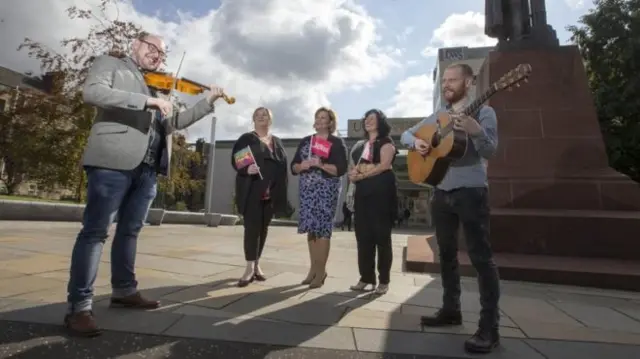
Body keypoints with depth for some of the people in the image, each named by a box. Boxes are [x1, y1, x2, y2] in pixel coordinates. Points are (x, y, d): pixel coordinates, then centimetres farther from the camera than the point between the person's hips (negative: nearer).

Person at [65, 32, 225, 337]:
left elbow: (176, 121, 22)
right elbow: (92, 92, -11)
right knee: (95, 231, -5)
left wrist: (209, 102, 14)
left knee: (130, 230, 12)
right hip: (113, 162, -6)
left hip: (147, 169, 7)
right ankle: (79, 306, 1)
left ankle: (124, 291, 24)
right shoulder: (110, 64, 9)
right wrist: (148, 101, -19)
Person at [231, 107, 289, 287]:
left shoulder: (277, 142, 17)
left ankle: (256, 265, 19)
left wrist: (281, 192, 7)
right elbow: (235, 160, -4)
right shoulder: (246, 139, 5)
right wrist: (246, 169, -25)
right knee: (252, 227, -8)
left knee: (263, 228, 9)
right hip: (252, 191, -4)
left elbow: (283, 166, 14)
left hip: (270, 193, 4)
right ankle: (250, 268, -3)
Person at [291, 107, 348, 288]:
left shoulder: (337, 142, 1)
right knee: (311, 228, 5)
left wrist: (321, 165, -20)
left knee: (322, 228, -6)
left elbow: (341, 169, -9)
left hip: (327, 190, -4)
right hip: (307, 189, 5)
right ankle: (314, 268, 16)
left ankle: (321, 271, 4)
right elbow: (293, 167, 11)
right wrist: (302, 165, -10)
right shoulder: (305, 141, 14)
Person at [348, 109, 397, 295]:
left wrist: (361, 175, -12)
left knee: (382, 235, -2)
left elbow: (384, 165, -12)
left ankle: (384, 280, 6)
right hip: (362, 193, 6)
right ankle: (366, 278, 13)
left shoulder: (386, 142, 2)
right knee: (363, 236, 4)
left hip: (381, 192, -6)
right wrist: (353, 173, -3)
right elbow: (354, 166, 20)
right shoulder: (360, 145, 21)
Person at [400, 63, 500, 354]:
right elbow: (405, 134, 16)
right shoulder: (437, 117, 15)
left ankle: (489, 327, 4)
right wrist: (416, 142, -6)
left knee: (481, 257, -5)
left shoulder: (483, 112, -2)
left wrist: (476, 131, -32)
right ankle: (451, 310, 26)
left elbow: (490, 151, -13)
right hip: (442, 192, 6)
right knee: (447, 253, 12)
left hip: (471, 191, -6)